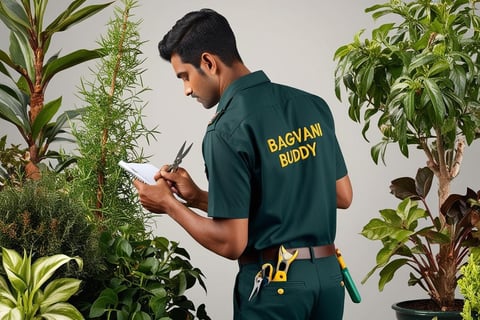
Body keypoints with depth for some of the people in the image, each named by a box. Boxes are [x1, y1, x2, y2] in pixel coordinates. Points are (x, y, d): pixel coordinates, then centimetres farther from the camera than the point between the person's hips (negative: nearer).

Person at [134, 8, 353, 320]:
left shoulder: (227, 131, -17)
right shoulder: (313, 106, 3)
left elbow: (230, 243, -18)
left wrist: (169, 204, 0)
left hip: (273, 283, -6)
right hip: (328, 275, 6)